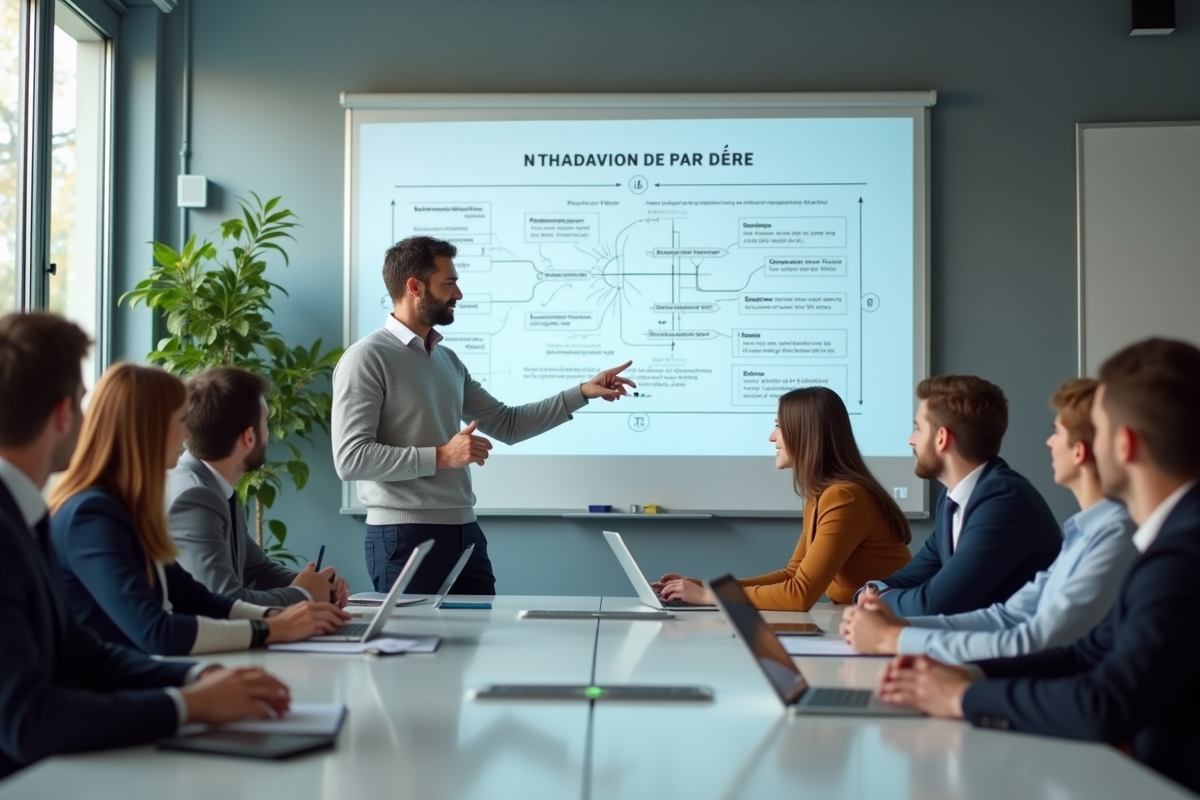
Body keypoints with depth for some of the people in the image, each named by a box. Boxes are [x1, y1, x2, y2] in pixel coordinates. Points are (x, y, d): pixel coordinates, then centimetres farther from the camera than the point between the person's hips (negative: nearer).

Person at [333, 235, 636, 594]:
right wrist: (441, 456, -20)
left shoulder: (448, 360, 14)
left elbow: (507, 424, 20)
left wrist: (583, 393, 13)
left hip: (465, 531, 7)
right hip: (404, 536, -7)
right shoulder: (366, 358, -10)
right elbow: (351, 458, -18)